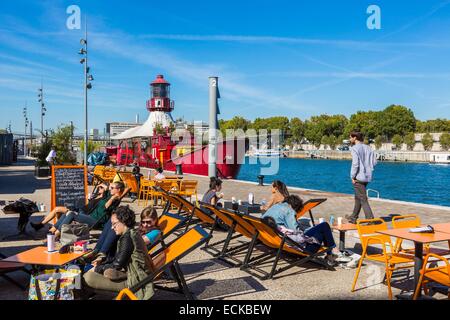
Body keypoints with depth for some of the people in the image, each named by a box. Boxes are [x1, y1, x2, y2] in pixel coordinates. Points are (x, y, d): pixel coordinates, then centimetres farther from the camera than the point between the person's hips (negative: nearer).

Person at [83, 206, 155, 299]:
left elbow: (117, 264, -16)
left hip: (136, 280, -10)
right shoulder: (132, 233, 14)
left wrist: (97, 269, -2)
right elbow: (117, 258, 21)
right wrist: (101, 264, 12)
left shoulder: (127, 237, -16)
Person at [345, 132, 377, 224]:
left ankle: (370, 220, -9)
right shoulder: (368, 148, 10)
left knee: (363, 200, -5)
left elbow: (355, 164, -19)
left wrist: (353, 177, -11)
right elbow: (374, 162, 8)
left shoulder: (355, 148, -12)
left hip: (358, 177, -8)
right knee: (357, 198, 19)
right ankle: (353, 218, 30)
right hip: (367, 177, 8)